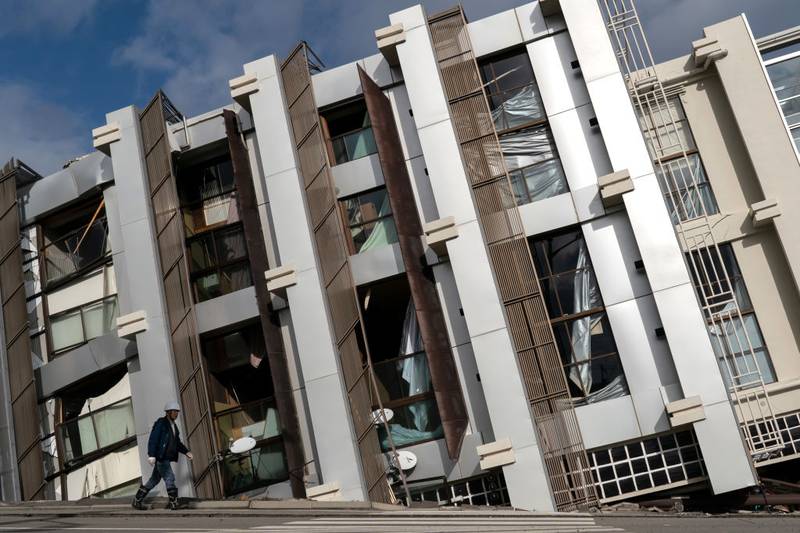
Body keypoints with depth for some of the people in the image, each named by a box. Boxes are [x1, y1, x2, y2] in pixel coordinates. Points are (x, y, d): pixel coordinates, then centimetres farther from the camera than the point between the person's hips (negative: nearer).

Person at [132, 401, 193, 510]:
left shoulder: (173, 426, 17)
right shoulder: (160, 423, -9)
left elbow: (177, 443, 24)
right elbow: (153, 439, -16)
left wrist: (186, 452, 11)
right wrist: (151, 455, -24)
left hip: (166, 458, 9)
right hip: (160, 456, -9)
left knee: (154, 480, 12)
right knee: (169, 478, -10)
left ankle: (137, 500, 20)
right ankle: (174, 503, -6)